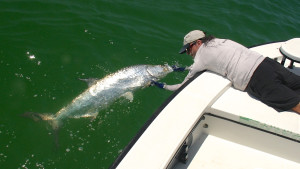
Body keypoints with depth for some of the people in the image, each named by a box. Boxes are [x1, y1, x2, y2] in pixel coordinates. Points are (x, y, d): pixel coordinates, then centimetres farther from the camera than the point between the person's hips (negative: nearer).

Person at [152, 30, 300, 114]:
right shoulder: (218, 41, 22)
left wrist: (162, 86, 25)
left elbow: (183, 86, 11)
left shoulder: (201, 57, 2)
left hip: (256, 82, -7)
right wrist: (181, 68, 45)